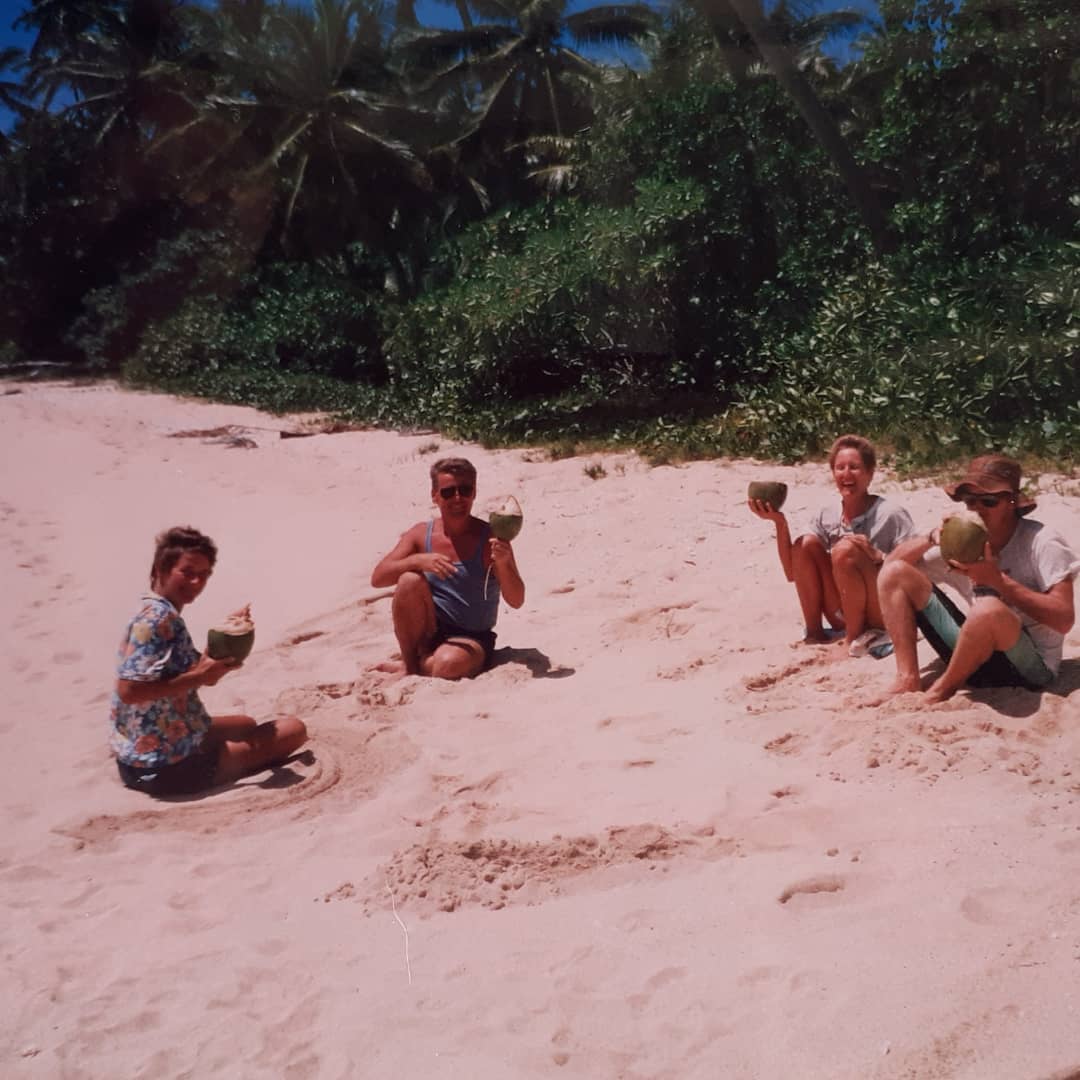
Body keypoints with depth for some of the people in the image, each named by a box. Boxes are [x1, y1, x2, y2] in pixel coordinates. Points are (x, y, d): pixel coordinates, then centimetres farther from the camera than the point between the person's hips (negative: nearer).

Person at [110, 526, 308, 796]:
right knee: (293, 730, -4)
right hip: (169, 767, -10)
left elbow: (182, 674, 13)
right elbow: (129, 691, -29)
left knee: (246, 725, 34)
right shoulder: (158, 617, -21)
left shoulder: (160, 613, 9)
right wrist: (198, 677, -23)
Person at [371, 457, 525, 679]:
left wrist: (503, 563, -31)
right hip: (427, 632, 3)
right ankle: (411, 666, -9)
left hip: (472, 638, -3)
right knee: (410, 581, -26)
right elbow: (377, 578, -9)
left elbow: (516, 601, -12)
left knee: (447, 665, -36)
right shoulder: (421, 534, -1)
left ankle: (423, 667, 0)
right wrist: (418, 560, -26)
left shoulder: (490, 539, -9)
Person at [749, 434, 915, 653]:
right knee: (806, 543, -12)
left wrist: (878, 556, -28)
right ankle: (814, 633, -4)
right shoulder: (826, 516, 2)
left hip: (887, 618, -5)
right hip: (845, 617, 5)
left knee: (845, 550, -27)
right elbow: (792, 573, 0)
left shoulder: (891, 515, -12)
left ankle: (855, 638, -11)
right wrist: (780, 523, -10)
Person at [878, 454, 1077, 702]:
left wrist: (999, 580, -24)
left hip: (1030, 666, -5)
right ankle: (909, 680, -10)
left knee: (989, 608, -40)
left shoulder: (1040, 542, -10)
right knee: (895, 572, -2)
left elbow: (1064, 620, -18)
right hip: (976, 656, 6)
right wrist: (932, 537, -11)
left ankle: (942, 689, -13)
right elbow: (893, 561, 7)